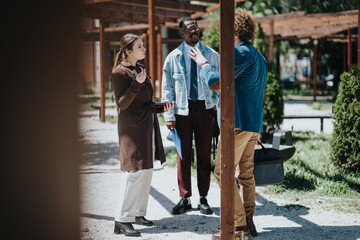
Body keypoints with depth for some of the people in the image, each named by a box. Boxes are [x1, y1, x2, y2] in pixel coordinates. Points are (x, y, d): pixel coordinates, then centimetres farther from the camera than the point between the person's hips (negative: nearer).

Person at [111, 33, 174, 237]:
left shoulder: (140, 68, 15)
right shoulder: (120, 72, -12)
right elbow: (122, 103, -17)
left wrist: (161, 105, 12)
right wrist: (136, 84, -27)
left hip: (147, 124, 9)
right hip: (132, 126, -9)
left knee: (146, 170, 11)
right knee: (134, 171, -11)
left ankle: (138, 213, 21)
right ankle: (123, 220, -6)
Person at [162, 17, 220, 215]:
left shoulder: (212, 55, 5)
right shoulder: (173, 58, 3)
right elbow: (166, 88, 3)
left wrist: (217, 102, -3)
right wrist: (169, 115, -4)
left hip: (205, 108, 1)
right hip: (182, 109, 0)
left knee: (204, 154, 5)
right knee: (183, 154, 3)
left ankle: (203, 198, 15)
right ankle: (184, 198, 13)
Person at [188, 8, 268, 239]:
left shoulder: (241, 53, -12)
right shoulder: (260, 58, 18)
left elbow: (215, 82, -15)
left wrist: (203, 63, 3)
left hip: (238, 122, -9)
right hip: (254, 125, 9)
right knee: (246, 173, 12)